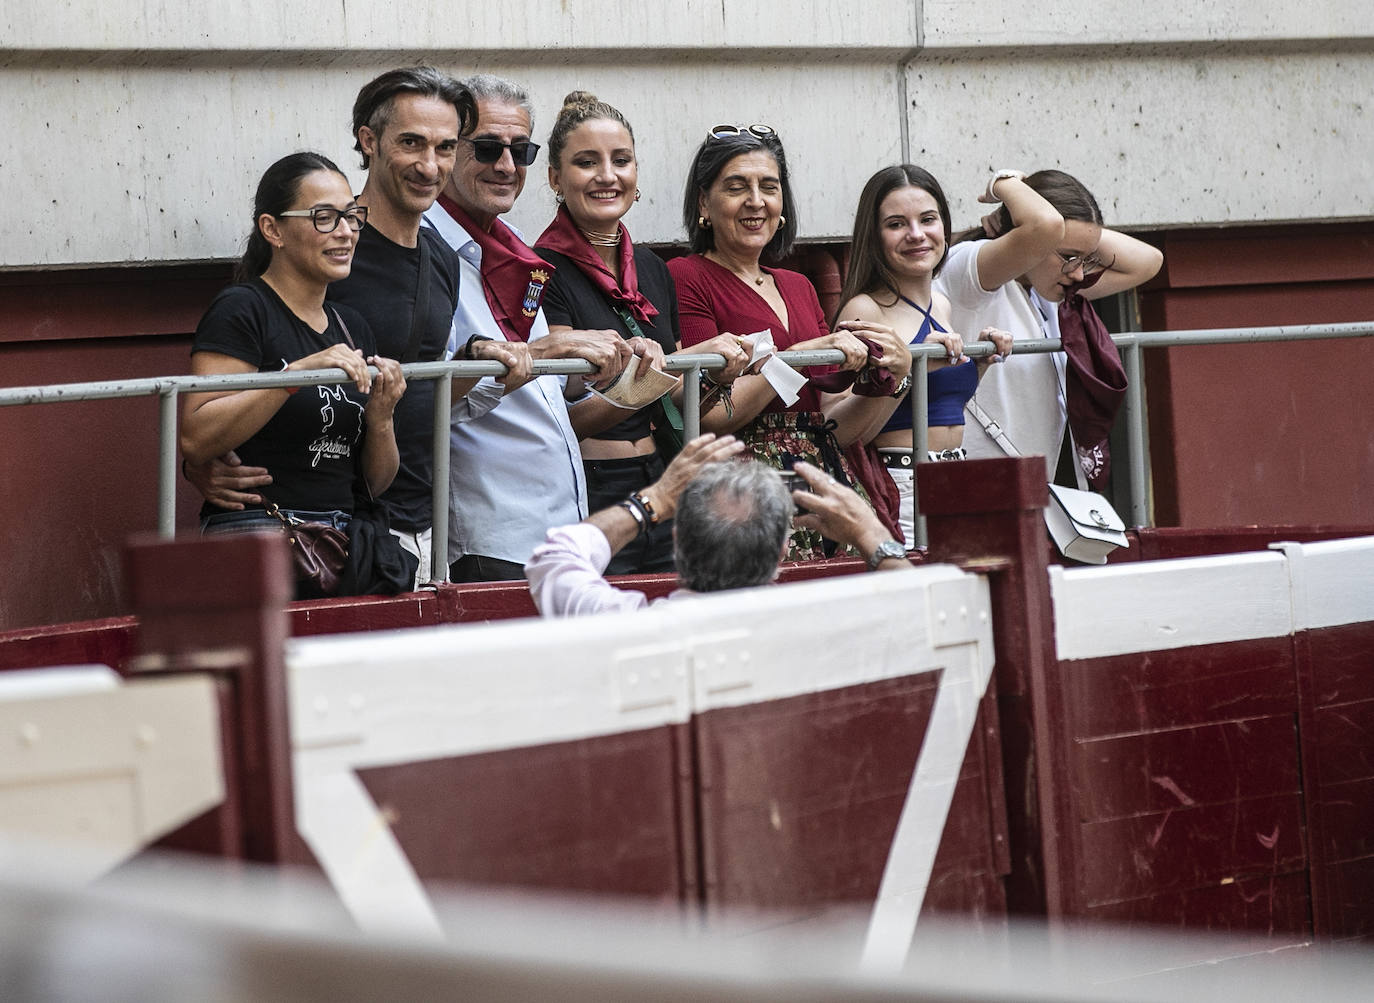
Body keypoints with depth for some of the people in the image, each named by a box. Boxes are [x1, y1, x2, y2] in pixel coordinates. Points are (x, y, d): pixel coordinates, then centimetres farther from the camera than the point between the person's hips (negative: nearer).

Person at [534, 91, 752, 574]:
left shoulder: (652, 269, 12)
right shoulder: (544, 272, -8)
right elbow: (571, 415, -15)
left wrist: (716, 378, -2)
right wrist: (692, 360, -23)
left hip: (655, 492, 6)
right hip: (582, 498, -6)